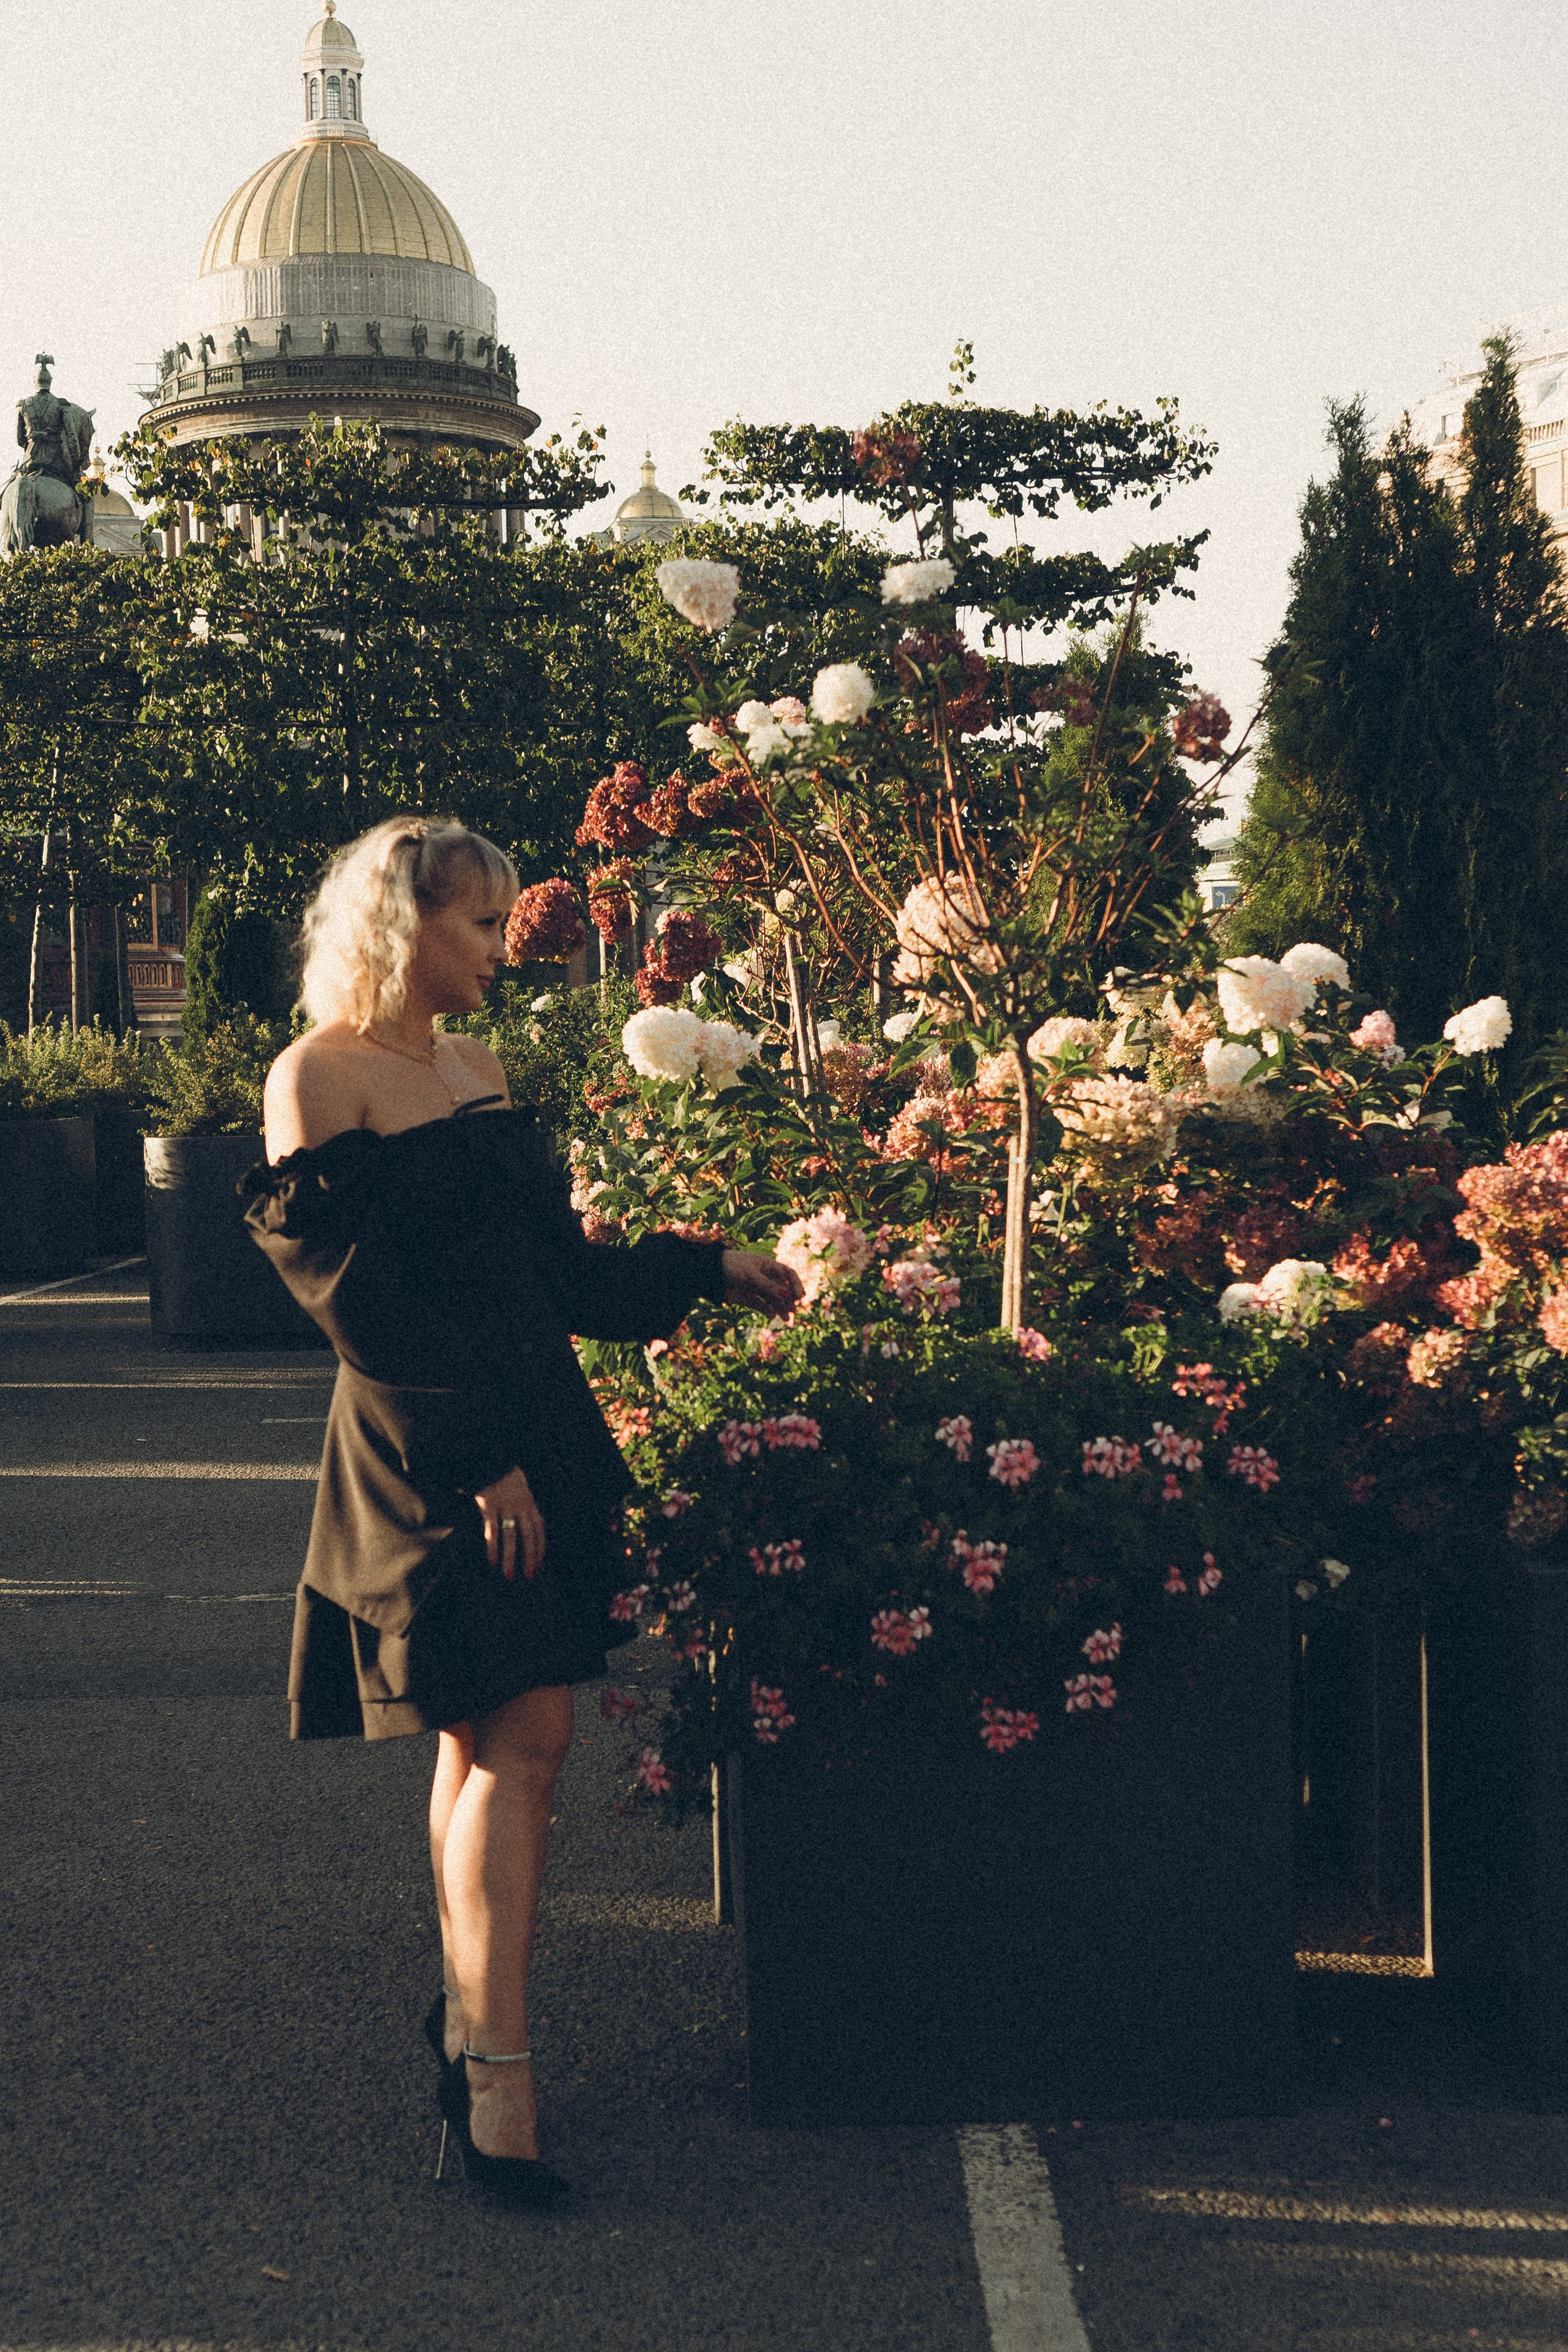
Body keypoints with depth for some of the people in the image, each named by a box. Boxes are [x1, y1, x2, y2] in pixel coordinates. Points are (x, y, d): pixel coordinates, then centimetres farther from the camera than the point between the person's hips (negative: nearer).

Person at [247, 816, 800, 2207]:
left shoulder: (479, 1072, 16)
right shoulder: (319, 1078, -8)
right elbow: (357, 1298, -14)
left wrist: (707, 1270, 18)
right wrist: (478, 1456, -17)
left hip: (529, 1434, 7)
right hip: (425, 1457, -7)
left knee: (489, 1739, 10)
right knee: (521, 1736, -13)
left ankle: (469, 2016, 21)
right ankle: (497, 2072, -10)